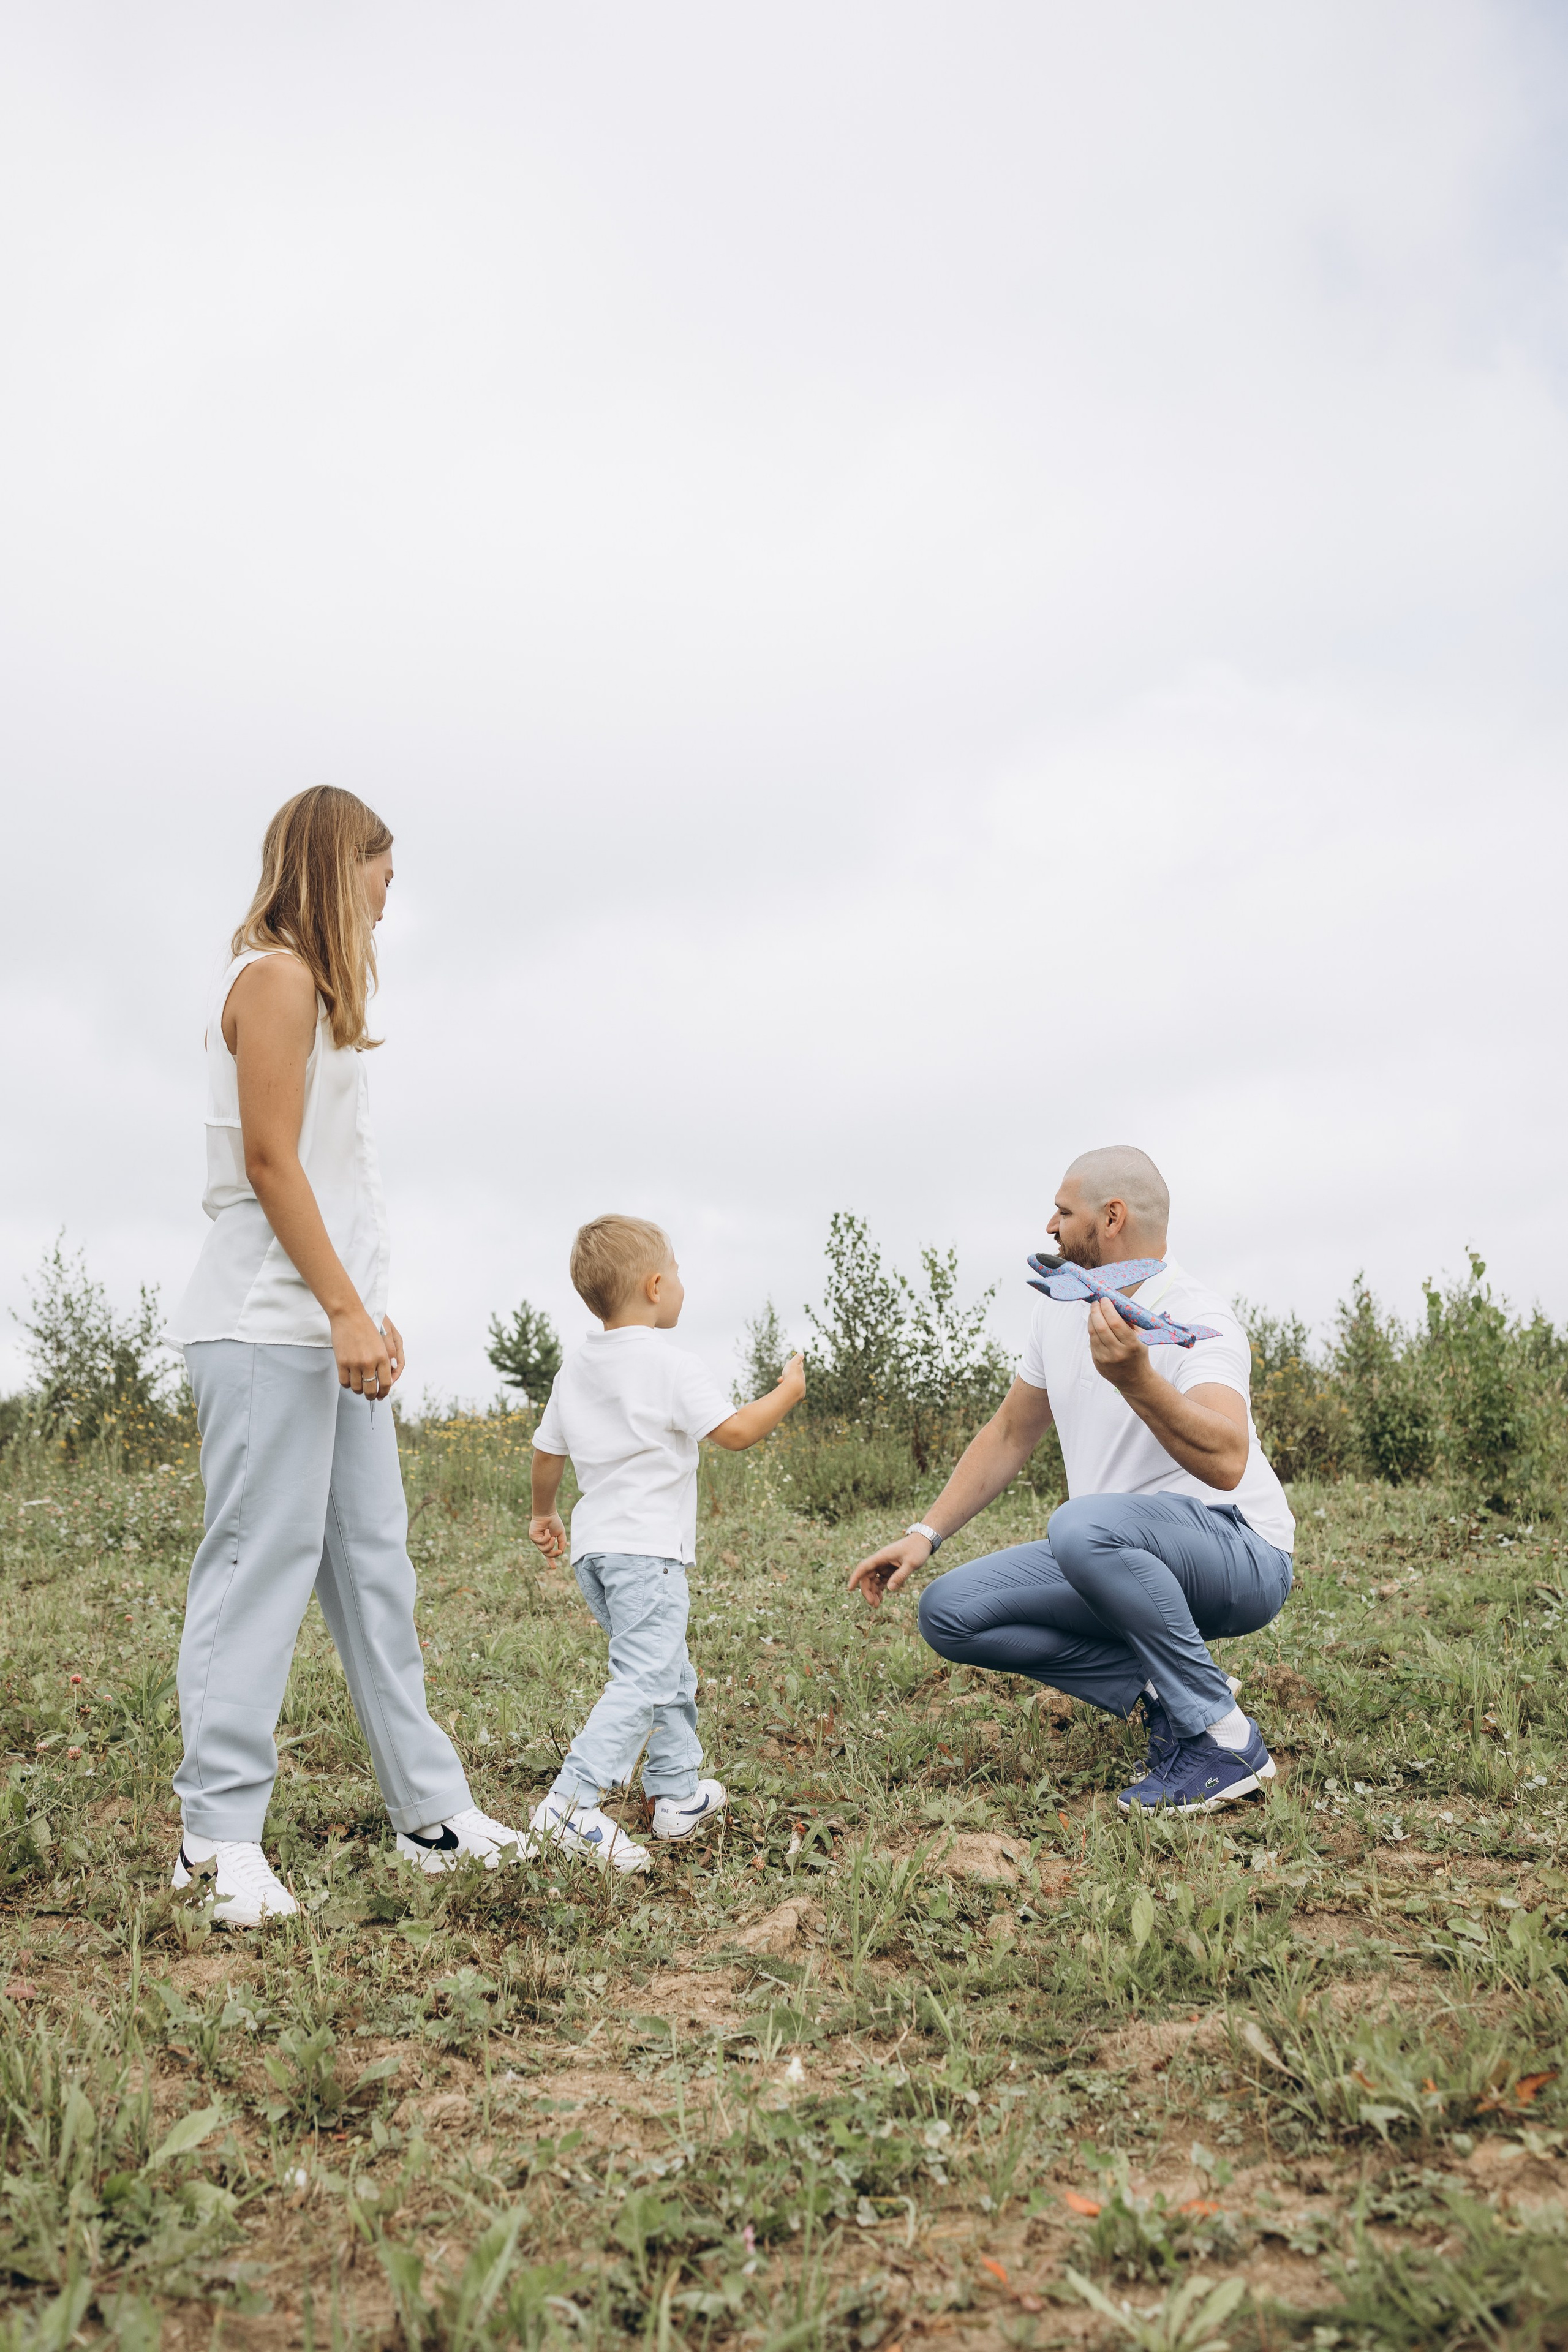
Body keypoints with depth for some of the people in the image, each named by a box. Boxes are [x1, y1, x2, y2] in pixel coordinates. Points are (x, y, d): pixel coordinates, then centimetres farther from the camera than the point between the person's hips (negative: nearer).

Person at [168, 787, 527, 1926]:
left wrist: (368, 1308, 16)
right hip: (269, 1327, -10)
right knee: (262, 1561, -6)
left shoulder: (317, 989, 22)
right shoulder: (276, 978, -7)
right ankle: (221, 1832, 2)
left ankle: (431, 1807, 17)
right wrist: (345, 1311, -17)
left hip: (328, 1324, 10)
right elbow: (268, 1161, -15)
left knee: (373, 1561, 10)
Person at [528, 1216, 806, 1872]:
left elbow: (547, 1452, 20)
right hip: (646, 1548, -9)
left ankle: (678, 1795, 25)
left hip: (592, 1548, 9)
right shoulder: (669, 1364, -10)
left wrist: (543, 1515, 36)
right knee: (644, 1680, -12)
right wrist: (788, 1391, 2)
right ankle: (570, 1803, -21)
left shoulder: (575, 1370, 13)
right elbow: (735, 1432, -14)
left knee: (670, 1672, 19)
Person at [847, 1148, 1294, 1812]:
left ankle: (1224, 1737, -20)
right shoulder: (1061, 1310, 7)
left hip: (1240, 1557, -8)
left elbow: (1225, 1462, -37)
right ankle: (1160, 1689, -2)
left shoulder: (1196, 1321, -19)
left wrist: (1136, 1379, -52)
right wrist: (925, 1533, 8)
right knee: (948, 1612, -7)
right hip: (1120, 1560, 8)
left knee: (1083, 1526, -38)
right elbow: (1010, 1434, 16)